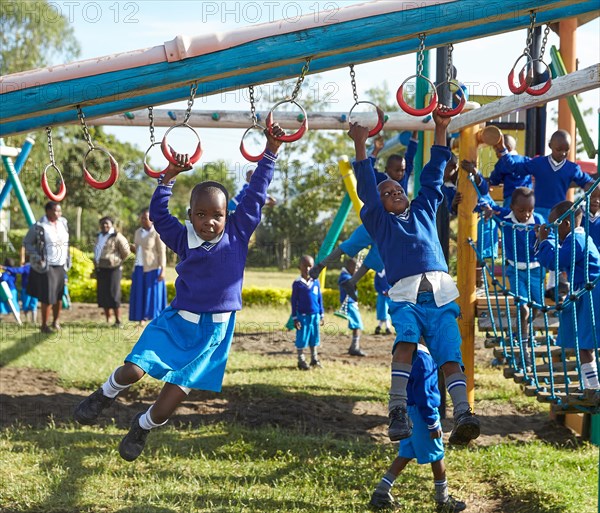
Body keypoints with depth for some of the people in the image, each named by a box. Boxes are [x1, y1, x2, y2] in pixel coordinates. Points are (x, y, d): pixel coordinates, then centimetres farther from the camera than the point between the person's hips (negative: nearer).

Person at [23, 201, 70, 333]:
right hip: (46, 267, -6)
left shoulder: (63, 223, 5)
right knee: (47, 297, -3)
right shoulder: (39, 227, -13)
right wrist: (37, 258, -15)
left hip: (61, 266, 6)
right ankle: (44, 325, 11)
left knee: (59, 295, 11)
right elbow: (26, 243, -6)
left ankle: (56, 321, 29)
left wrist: (68, 260, 13)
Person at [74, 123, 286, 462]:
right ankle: (105, 396, 21)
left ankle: (143, 427, 25)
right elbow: (158, 214, 5)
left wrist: (271, 154, -3)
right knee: (134, 370, -13)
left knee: (176, 392, -4)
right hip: (177, 321, 0)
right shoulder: (184, 239, -1)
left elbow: (255, 195, -2)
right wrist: (168, 179, -4)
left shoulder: (238, 234, -3)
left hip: (214, 331, 0)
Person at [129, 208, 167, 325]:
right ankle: (141, 321, 7)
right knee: (139, 295, 4)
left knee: (152, 295, -6)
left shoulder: (157, 233, -10)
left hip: (152, 269, -6)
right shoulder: (138, 232, 10)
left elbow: (162, 253, -11)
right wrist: (134, 248, -4)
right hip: (139, 269, 6)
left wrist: (162, 271, -17)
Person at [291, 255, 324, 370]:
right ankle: (301, 361, 11)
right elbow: (294, 301, -3)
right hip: (302, 316, -4)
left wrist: (321, 315, 11)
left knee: (314, 338, 12)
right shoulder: (297, 283, -7)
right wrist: (295, 318, -5)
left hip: (315, 316, 4)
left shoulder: (316, 282, 4)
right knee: (301, 339, 1)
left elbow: (320, 299, 11)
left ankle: (314, 359, 23)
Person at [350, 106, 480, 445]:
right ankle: (398, 410, -37)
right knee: (406, 340, -30)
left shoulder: (424, 211, 30)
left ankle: (463, 413, -34)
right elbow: (366, 188, 12)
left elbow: (432, 176, 26)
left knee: (450, 355, -17)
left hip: (440, 293, 2)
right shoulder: (379, 221, 22)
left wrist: (441, 129, 21)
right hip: (405, 295, -2)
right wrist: (360, 145, 4)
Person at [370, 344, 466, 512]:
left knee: (406, 454, 15)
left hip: (408, 410, 9)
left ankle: (381, 492, 13)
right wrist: (433, 424, -17)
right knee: (436, 455, 6)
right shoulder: (422, 357, -23)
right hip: (420, 412, -9)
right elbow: (422, 393, -23)